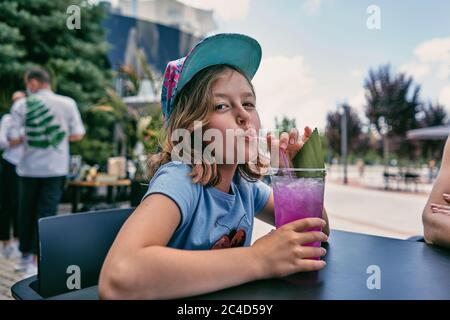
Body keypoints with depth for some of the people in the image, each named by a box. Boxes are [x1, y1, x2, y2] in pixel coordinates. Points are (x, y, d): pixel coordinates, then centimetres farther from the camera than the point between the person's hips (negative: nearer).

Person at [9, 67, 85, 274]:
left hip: (29, 168, 1)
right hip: (56, 168, -1)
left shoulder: (21, 105, -5)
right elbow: (78, 134, 0)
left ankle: (25, 257, 27)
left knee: (26, 212, 15)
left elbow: (13, 139, -7)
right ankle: (36, 261, 3)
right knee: (46, 213, 2)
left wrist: (26, 136, 14)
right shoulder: (67, 103, -4)